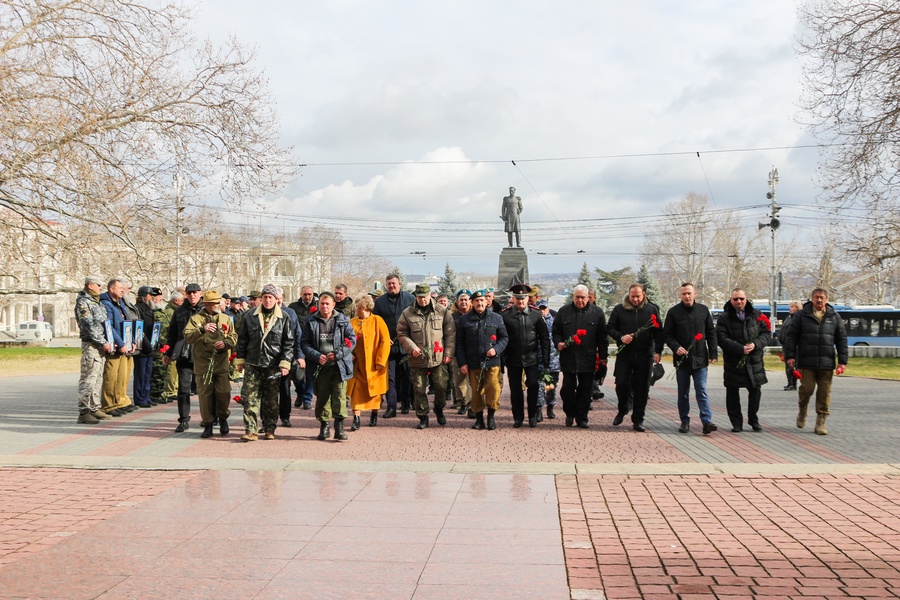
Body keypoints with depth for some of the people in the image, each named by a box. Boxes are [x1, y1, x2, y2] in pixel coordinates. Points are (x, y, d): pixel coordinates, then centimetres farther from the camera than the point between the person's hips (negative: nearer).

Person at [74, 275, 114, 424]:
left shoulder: (97, 302, 20)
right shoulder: (83, 302, -8)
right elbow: (89, 326, -16)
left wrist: (107, 342, 12)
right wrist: (103, 343, -16)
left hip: (101, 346, 9)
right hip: (91, 344, -9)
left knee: (98, 378, 12)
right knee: (89, 378, -10)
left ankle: (94, 409, 18)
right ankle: (84, 412, -9)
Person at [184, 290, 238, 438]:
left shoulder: (226, 319, 12)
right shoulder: (196, 319, 2)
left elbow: (234, 337, 11)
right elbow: (187, 337, -11)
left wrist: (225, 343, -10)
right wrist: (202, 330, -27)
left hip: (222, 363, 2)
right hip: (203, 363, -2)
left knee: (224, 392, -4)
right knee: (205, 394, 1)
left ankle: (223, 418, 22)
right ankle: (208, 424, 14)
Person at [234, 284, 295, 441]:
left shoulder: (283, 318, 1)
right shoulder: (250, 316, 6)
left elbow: (289, 343, 0)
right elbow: (242, 339, 12)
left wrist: (285, 363, -7)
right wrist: (240, 360, 9)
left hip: (273, 366, -1)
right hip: (253, 365, 1)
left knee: (271, 399, 7)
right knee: (250, 397, -5)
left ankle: (270, 429, 16)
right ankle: (251, 430, -4)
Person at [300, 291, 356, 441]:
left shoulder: (343, 321, 6)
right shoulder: (311, 322, 8)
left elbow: (352, 339, 3)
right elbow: (304, 343, 5)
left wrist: (337, 354, -10)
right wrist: (317, 356, -12)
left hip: (339, 365, -1)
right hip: (320, 366, 1)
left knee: (340, 395, -8)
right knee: (322, 396, 6)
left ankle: (339, 427, -3)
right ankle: (324, 425, 17)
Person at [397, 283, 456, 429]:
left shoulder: (442, 312, 2)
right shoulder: (407, 314, 1)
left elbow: (450, 333, 4)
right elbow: (401, 334, 4)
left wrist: (448, 353, -2)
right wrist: (412, 348, -10)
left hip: (438, 358, 0)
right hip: (417, 359, 0)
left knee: (441, 385, 0)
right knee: (419, 389, 4)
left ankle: (439, 409, 28)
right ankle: (422, 416, 19)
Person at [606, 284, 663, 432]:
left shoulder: (652, 309, 4)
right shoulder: (619, 309, 3)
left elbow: (659, 332, 4)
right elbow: (610, 328, 7)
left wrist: (658, 351, -5)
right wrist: (621, 337, -11)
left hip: (644, 356, 0)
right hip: (624, 354, 0)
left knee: (642, 388, 2)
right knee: (621, 383, -5)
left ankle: (638, 420, 11)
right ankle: (622, 410, 22)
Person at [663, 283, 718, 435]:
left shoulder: (703, 310, 5)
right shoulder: (674, 312, 0)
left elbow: (711, 333, 9)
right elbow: (667, 334, 2)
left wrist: (713, 353, 4)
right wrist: (676, 347, -14)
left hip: (700, 359, 0)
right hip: (682, 359, 0)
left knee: (702, 391, -5)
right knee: (683, 392, 8)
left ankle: (707, 421, -10)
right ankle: (685, 421, 16)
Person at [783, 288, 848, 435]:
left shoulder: (834, 317, 10)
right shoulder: (801, 315, 4)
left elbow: (842, 339, 11)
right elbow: (791, 337, 3)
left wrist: (842, 361, 5)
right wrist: (790, 356, -5)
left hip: (826, 363, 2)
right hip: (806, 362, -2)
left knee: (824, 393, 1)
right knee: (807, 388, -5)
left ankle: (820, 423, 9)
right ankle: (802, 410, 26)